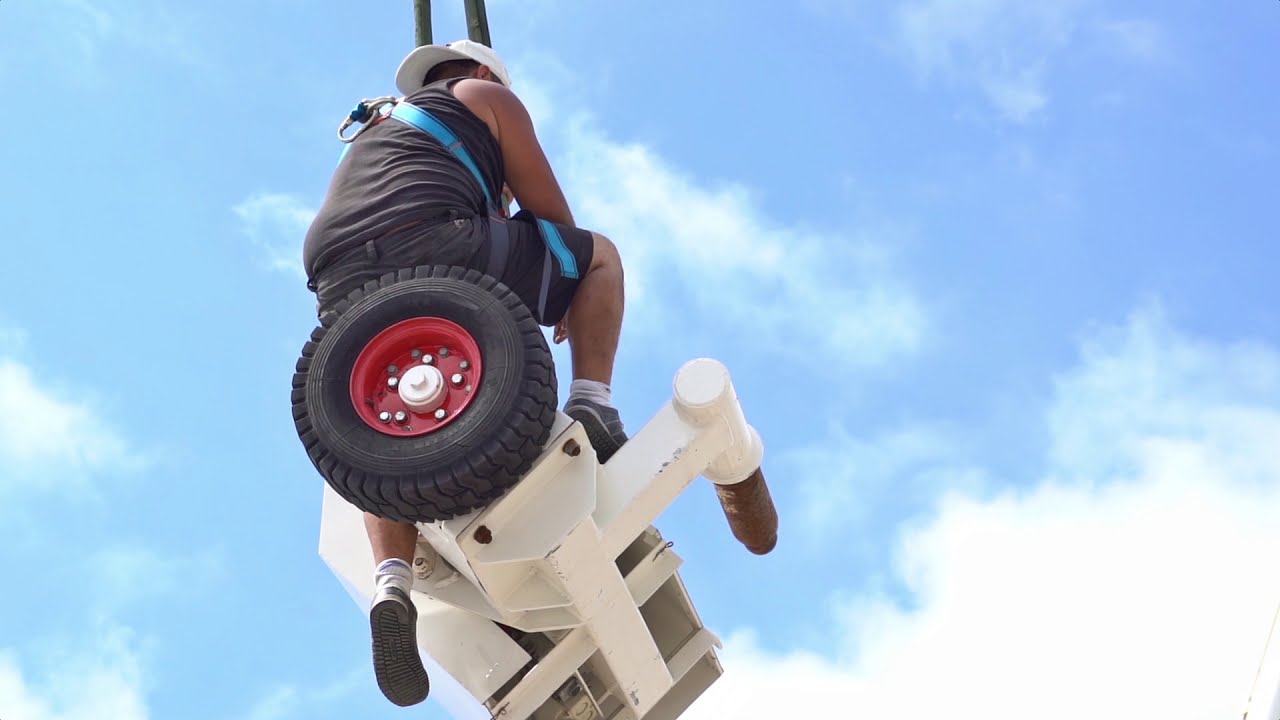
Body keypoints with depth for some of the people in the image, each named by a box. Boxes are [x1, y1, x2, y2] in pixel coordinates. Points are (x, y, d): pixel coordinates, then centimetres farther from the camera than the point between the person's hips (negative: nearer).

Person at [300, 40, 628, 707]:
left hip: (343, 295, 5)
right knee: (599, 254, 18)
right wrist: (567, 303, 38)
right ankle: (591, 406, 4)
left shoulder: (375, 134, 42)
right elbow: (552, 216, 21)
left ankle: (393, 583, -2)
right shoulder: (486, 97, 24)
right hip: (436, 246, -5)